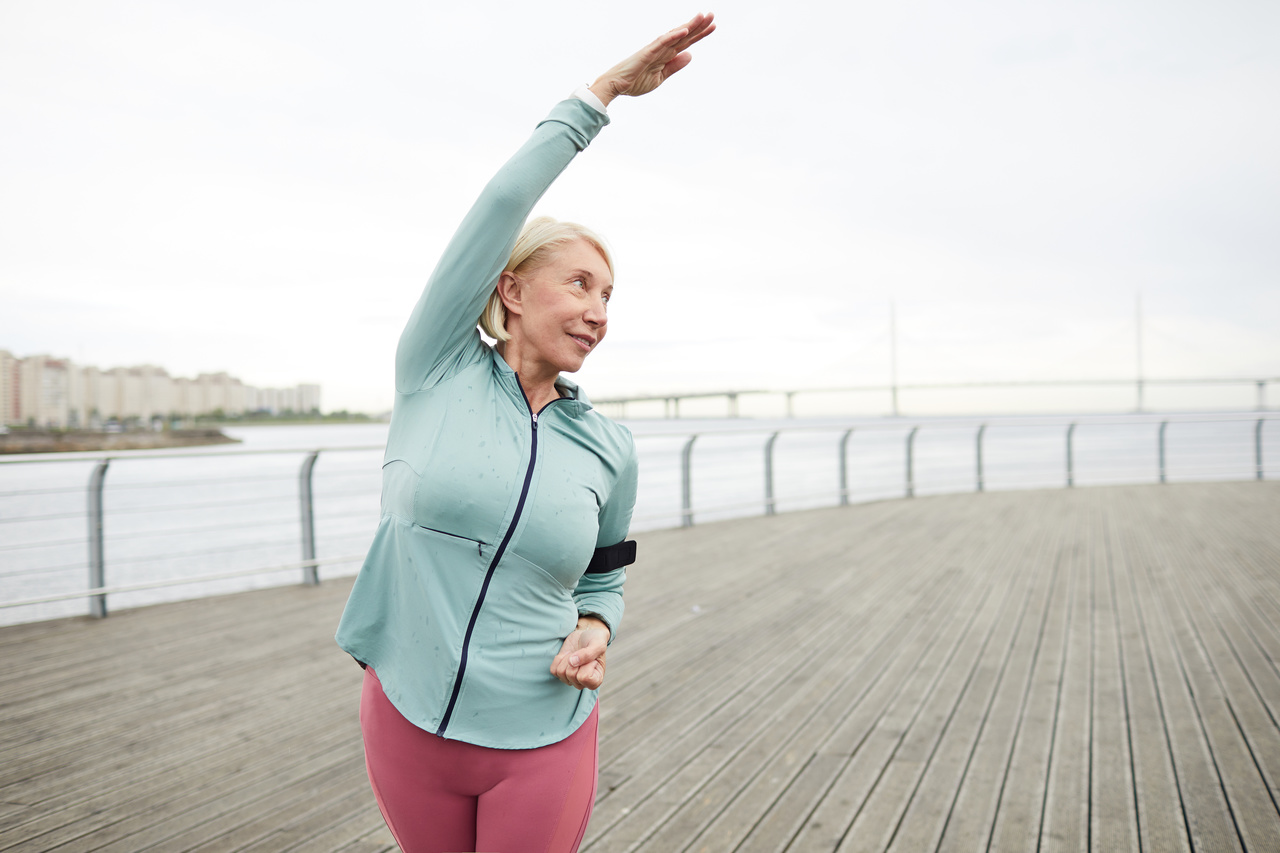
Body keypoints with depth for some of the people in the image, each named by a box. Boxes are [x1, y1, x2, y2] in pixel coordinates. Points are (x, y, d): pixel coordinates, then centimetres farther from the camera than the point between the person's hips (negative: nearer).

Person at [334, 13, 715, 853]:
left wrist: (596, 632, -13)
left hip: (542, 742, 0)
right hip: (408, 723, 1)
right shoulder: (435, 372, -8)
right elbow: (503, 203, -14)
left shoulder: (610, 450, -3)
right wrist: (601, 93, -9)